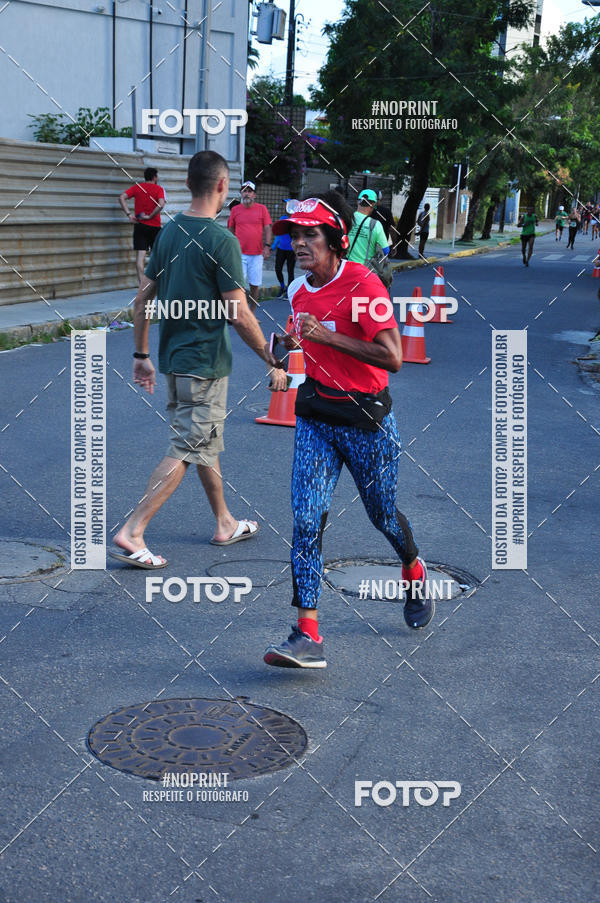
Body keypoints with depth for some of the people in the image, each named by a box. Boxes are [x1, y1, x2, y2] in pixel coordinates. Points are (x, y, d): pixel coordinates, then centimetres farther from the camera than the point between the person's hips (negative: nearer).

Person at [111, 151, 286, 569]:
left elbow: (142, 300, 8)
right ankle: (131, 533, -7)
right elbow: (239, 315, -19)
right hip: (205, 363, -8)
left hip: (174, 358, 8)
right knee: (187, 450, -3)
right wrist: (273, 362, -10)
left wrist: (142, 354, 16)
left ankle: (225, 523, 32)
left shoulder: (169, 232, 5)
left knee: (206, 443, 19)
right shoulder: (221, 240, -17)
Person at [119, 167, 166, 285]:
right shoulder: (159, 189, -1)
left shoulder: (137, 187, 6)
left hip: (140, 226, 1)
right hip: (155, 226, -1)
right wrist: (150, 216, -12)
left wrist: (128, 214, -7)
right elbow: (161, 204, -19)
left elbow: (122, 197, -6)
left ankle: (141, 284, -11)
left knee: (140, 255, -4)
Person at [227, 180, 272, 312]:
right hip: (239, 254, 0)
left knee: (254, 285, 6)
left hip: (257, 254, 0)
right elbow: (231, 230, 12)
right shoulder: (235, 210, 6)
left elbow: (267, 229, 3)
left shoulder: (262, 209, 4)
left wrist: (267, 246, -7)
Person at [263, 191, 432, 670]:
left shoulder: (364, 284, -17)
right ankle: (308, 637, -9)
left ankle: (414, 573, 48)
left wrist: (326, 337, -27)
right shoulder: (298, 290, 6)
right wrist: (294, 341, 5)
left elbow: (392, 358, -25)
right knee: (306, 520, -9)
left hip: (366, 419, -5)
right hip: (315, 417, 5)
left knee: (383, 514, 14)